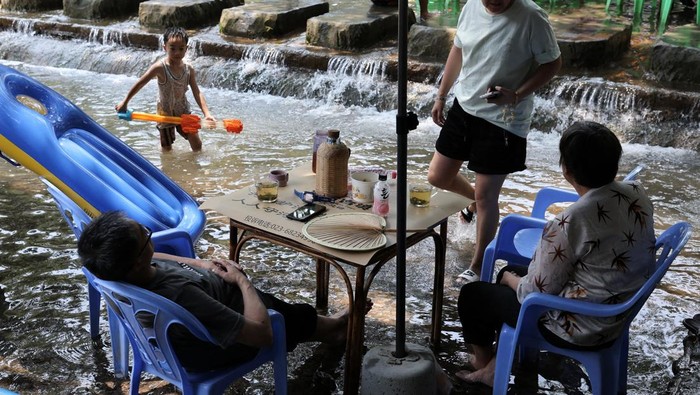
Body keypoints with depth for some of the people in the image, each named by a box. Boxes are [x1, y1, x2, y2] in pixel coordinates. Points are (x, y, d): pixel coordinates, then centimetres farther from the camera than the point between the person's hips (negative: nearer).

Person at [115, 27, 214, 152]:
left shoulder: (189, 69, -10)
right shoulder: (160, 67, -22)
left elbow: (197, 93, -11)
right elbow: (140, 84, -15)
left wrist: (207, 113, -23)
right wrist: (125, 102, -12)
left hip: (183, 111, 3)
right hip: (165, 112, -3)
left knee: (197, 144, 6)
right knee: (167, 148, 6)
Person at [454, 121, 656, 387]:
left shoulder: (569, 223, -32)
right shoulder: (638, 193, -9)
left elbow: (538, 292, -20)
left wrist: (511, 279, 3)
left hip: (577, 329, -8)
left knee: (472, 293, 12)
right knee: (512, 273, 26)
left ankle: (485, 364, 36)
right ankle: (497, 363, 34)